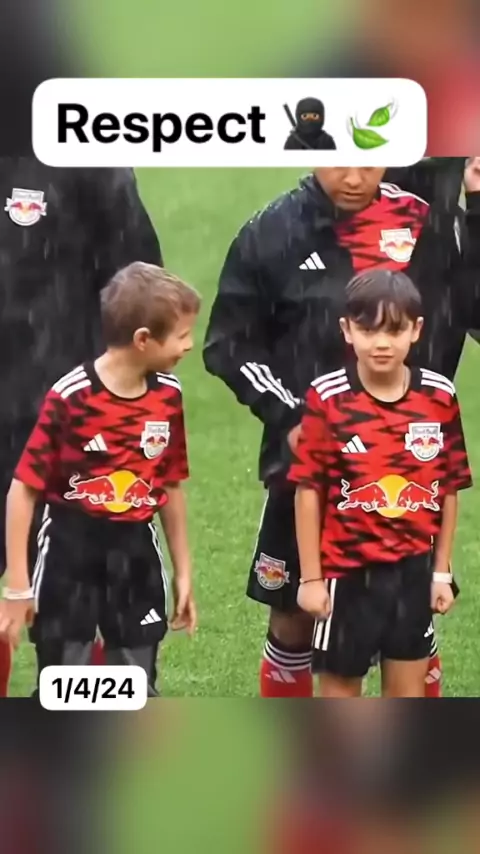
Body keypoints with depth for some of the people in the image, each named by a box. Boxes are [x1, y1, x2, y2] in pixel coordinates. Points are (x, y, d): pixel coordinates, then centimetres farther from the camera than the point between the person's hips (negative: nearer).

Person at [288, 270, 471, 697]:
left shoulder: (440, 397, -4)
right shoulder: (327, 398, -13)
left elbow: (449, 489, 4)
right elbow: (308, 491, -8)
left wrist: (442, 570, 6)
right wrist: (311, 577, -7)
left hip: (413, 570, 3)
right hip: (347, 571, -3)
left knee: (408, 694, 11)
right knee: (340, 692, 10)